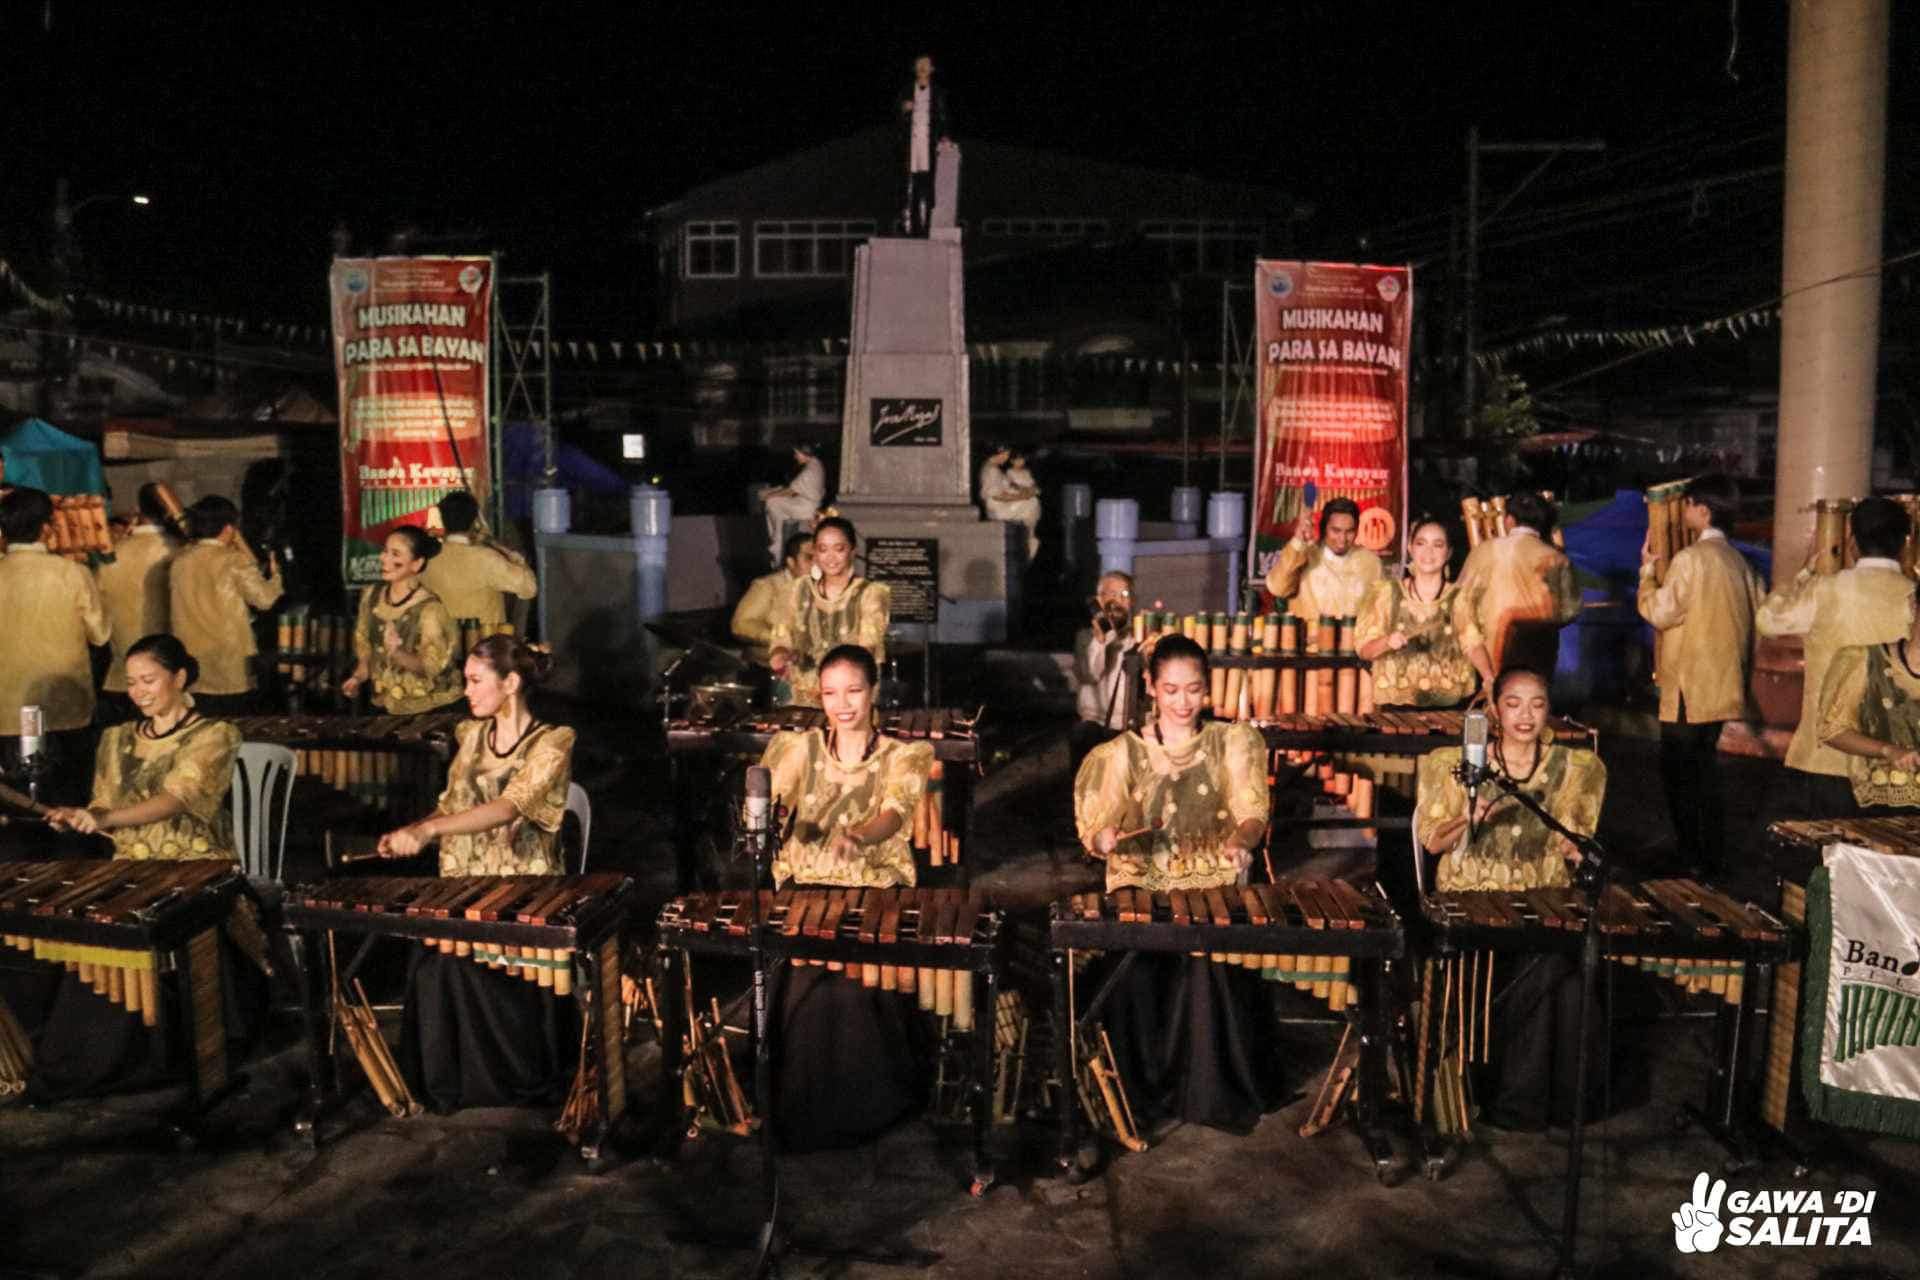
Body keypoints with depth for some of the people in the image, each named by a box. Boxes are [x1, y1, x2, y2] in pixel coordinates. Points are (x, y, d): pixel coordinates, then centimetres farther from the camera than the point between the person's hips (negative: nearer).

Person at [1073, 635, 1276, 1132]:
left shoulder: (1234, 742, 7)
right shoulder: (1123, 752, 6)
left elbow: (1252, 811, -6)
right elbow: (1095, 830, 2)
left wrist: (1241, 838, -29)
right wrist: (1106, 839, -22)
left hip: (1214, 889, 0)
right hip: (1142, 891, 1)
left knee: (1212, 963, -25)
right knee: (1132, 965, -23)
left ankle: (1217, 1094, -6)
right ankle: (1142, 1089, -4)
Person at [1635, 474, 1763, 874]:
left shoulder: (1690, 559, -16)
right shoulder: (1739, 562, 9)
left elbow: (1660, 612, -15)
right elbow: (1754, 619, 14)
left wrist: (1647, 568, -3)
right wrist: (1741, 670, 24)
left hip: (1689, 688, -8)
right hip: (1723, 686, 8)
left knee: (1680, 774, 0)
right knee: (1704, 771, 17)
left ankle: (1693, 860, 4)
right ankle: (1712, 855, 22)